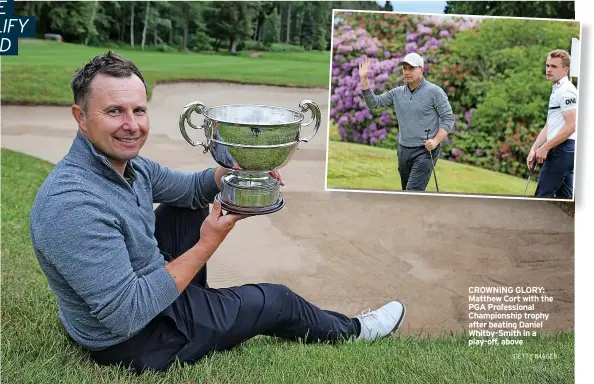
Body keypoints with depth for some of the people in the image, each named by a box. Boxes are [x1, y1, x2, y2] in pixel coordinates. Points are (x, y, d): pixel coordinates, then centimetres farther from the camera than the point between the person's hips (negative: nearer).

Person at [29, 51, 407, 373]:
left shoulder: (129, 164, -7)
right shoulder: (73, 205, -34)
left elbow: (191, 187, 9)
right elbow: (127, 316, -34)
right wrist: (206, 246, -26)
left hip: (141, 287, 8)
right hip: (132, 341, -8)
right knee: (276, 300, 5)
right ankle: (352, 330, 36)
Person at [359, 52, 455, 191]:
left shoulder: (434, 91, -5)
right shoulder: (397, 93, 9)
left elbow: (448, 118, -5)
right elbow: (373, 102, 6)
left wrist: (436, 141, -17)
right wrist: (364, 79, -4)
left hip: (425, 150, -6)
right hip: (403, 150, 6)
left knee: (413, 190, -16)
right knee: (407, 189, 14)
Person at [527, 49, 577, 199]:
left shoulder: (566, 91, -11)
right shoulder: (556, 90, 21)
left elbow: (571, 126, -20)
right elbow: (548, 127, 21)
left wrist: (545, 148, -16)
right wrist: (534, 149, 12)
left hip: (562, 149, -10)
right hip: (561, 151, 10)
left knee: (542, 196, -10)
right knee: (565, 198, 10)